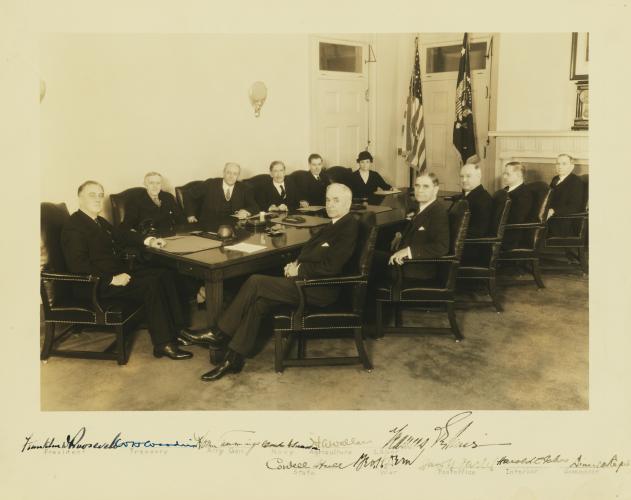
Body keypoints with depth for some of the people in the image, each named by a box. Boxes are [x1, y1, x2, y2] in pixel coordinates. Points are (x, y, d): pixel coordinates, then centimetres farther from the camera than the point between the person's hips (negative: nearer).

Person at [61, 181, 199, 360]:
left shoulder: (99, 222, 16)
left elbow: (121, 234, 27)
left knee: (164, 274, 1)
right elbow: (78, 265, -22)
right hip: (96, 285, -10)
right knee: (151, 284, -23)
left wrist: (147, 240, 8)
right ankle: (163, 344, -19)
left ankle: (177, 329, -2)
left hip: (117, 273, 10)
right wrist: (112, 279, -25)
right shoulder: (74, 226, -13)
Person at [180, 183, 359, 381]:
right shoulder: (333, 224, 17)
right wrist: (296, 263, 2)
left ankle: (220, 335, -2)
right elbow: (310, 251, 22)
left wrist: (299, 270, -11)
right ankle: (233, 358, -6)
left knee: (255, 282, -14)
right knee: (258, 302, -9)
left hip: (321, 289, -9)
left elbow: (330, 267, -20)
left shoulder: (349, 227, -12)